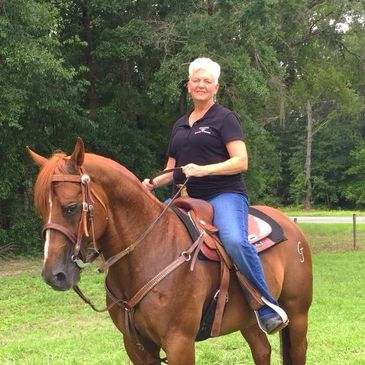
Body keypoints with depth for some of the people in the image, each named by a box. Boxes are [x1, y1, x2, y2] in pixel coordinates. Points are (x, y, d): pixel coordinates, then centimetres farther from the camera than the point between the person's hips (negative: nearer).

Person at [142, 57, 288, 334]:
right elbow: (173, 170, 26)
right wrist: (153, 182, 5)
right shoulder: (180, 125, 23)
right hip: (186, 198, 7)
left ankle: (267, 307, -23)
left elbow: (241, 162, -8)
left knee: (234, 241, -34)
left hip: (224, 194, -7)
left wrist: (203, 170, -21)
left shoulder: (224, 118, 3)